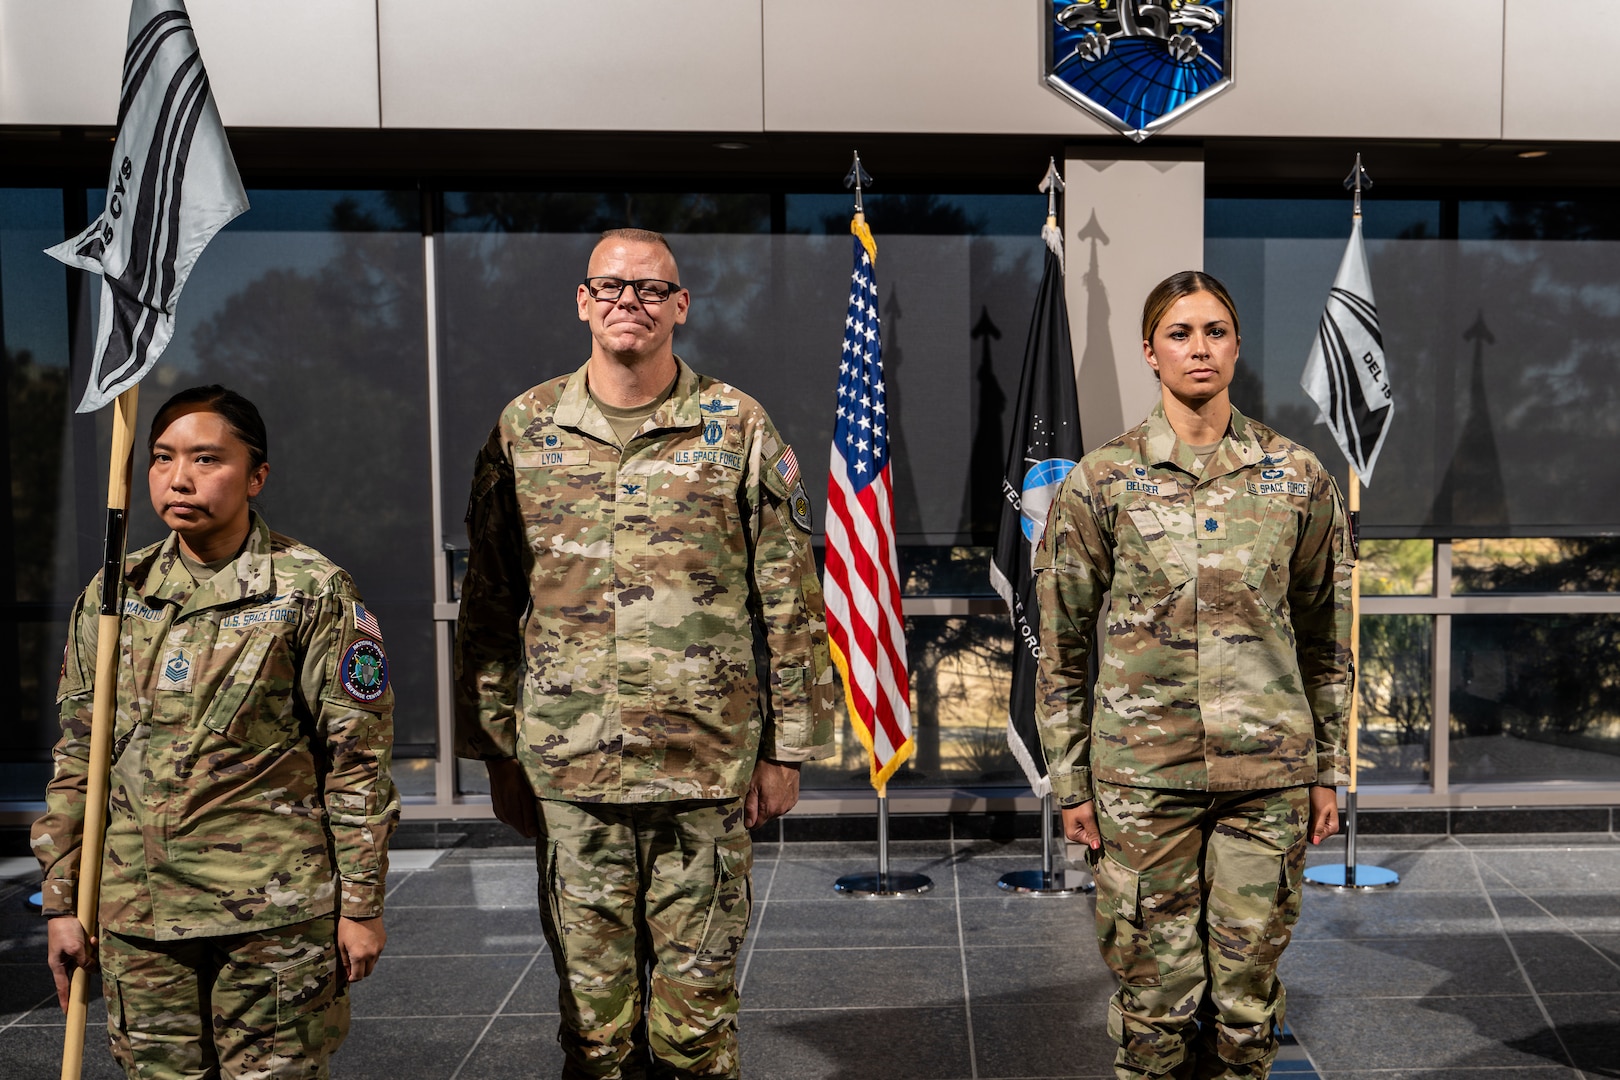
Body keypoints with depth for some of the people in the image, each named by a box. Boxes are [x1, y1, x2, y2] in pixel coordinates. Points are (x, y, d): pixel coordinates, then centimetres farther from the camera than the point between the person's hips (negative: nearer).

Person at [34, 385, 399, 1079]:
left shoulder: (312, 591, -5)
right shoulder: (111, 596, 8)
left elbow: (358, 760, -4)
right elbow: (78, 758, 13)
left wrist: (361, 904, -5)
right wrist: (62, 903, 10)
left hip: (275, 912, -4)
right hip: (136, 916, 4)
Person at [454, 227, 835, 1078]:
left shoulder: (739, 428, 1)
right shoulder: (524, 430, 6)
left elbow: (790, 601, 2)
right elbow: (487, 603, 9)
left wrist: (786, 749, 0)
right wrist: (497, 751, 6)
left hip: (708, 768, -1)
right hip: (566, 767, 2)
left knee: (697, 1007, 9)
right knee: (592, 1006, 12)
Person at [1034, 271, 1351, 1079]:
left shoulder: (1298, 477, 5)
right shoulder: (1099, 481, -1)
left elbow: (1325, 635, 11)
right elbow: (1061, 644, 1)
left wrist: (1328, 770, 9)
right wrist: (1070, 781, -1)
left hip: (1269, 771, 2)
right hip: (1142, 771, -1)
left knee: (1248, 990, 10)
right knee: (1155, 989, 6)